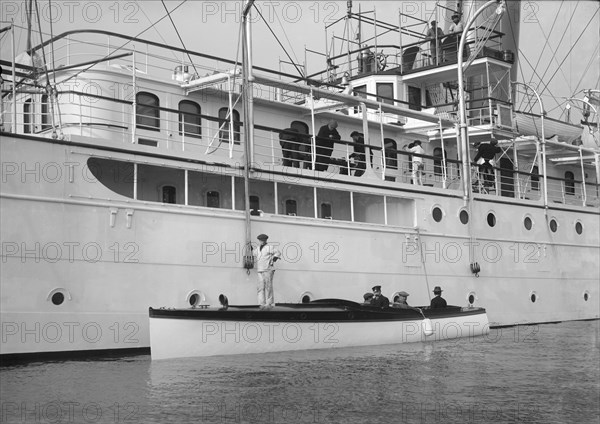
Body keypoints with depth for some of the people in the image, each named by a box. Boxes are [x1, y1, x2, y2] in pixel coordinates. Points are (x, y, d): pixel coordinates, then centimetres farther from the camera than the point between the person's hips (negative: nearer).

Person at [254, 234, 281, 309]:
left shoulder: (270, 247, 1)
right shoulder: (258, 249, 19)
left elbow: (278, 253, -5)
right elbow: (254, 255, 38)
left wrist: (273, 260, -10)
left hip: (268, 270, -6)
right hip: (260, 270, 6)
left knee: (268, 287, -6)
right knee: (260, 287, -1)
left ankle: (269, 303, -3)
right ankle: (262, 303, -2)